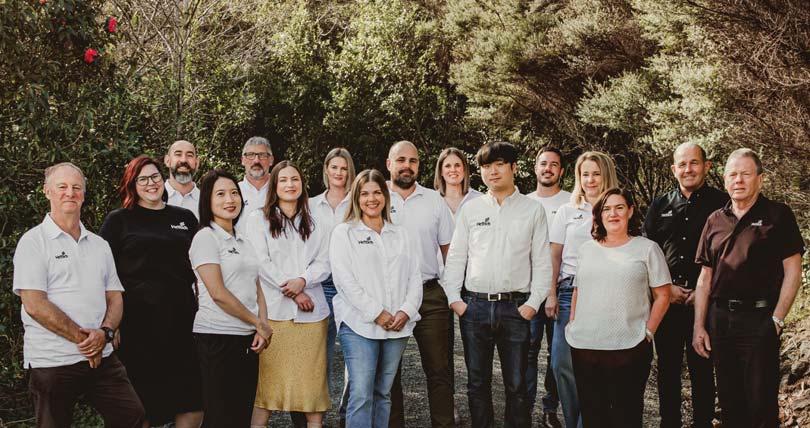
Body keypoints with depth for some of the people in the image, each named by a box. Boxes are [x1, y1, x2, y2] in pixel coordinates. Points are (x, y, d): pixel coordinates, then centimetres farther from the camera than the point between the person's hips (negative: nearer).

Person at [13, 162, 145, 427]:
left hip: (103, 358, 5)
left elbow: (115, 298, 13)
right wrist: (83, 338, -14)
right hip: (52, 363, -5)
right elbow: (34, 305, -12)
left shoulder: (99, 245, 15)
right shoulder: (33, 242, -2)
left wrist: (105, 332, -8)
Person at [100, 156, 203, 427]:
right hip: (137, 321, -3)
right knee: (141, 405, 2)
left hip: (182, 319, 3)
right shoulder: (118, 221, 5)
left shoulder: (185, 218, 14)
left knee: (193, 403, 1)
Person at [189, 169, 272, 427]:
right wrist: (259, 323, -7)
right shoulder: (206, 237, -7)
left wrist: (262, 328, -2)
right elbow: (218, 293, -14)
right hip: (217, 337, -7)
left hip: (248, 338, 7)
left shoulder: (242, 241, 16)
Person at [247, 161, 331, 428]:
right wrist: (292, 292, -10)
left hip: (310, 311, 3)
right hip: (273, 310, -3)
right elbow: (262, 263, -3)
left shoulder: (313, 225, 18)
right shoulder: (259, 220, 7)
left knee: (312, 375, 1)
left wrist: (302, 281, -11)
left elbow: (323, 264, 9)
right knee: (268, 377, -5)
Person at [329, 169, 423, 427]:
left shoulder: (401, 235, 18)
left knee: (383, 393, 7)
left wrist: (406, 311, -6)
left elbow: (414, 276, 11)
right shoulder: (344, 232, 5)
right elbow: (344, 278, -5)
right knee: (361, 395, -10)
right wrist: (376, 313, -12)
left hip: (397, 325, 4)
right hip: (359, 324, -4)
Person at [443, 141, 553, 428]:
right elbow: (455, 257, 9)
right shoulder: (471, 209, 8)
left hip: (515, 307, -2)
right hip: (475, 305, 2)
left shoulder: (533, 210, 5)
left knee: (516, 385, 3)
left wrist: (533, 303, -6)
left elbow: (543, 262, 3)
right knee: (477, 382, 10)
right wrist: (454, 298, 0)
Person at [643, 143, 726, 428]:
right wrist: (666, 287, -3)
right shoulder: (659, 206, 9)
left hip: (705, 299, -3)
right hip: (667, 298, 3)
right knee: (667, 367, 9)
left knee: (701, 368, 4)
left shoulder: (722, 204, 0)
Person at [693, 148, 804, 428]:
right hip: (719, 318, 4)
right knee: (729, 402, 13)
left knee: (761, 403, 1)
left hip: (759, 319, -4)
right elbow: (705, 278, 12)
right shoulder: (715, 221, 11)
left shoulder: (778, 215, -1)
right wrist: (699, 327, 6)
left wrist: (776, 320, -10)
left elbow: (792, 272, -4)